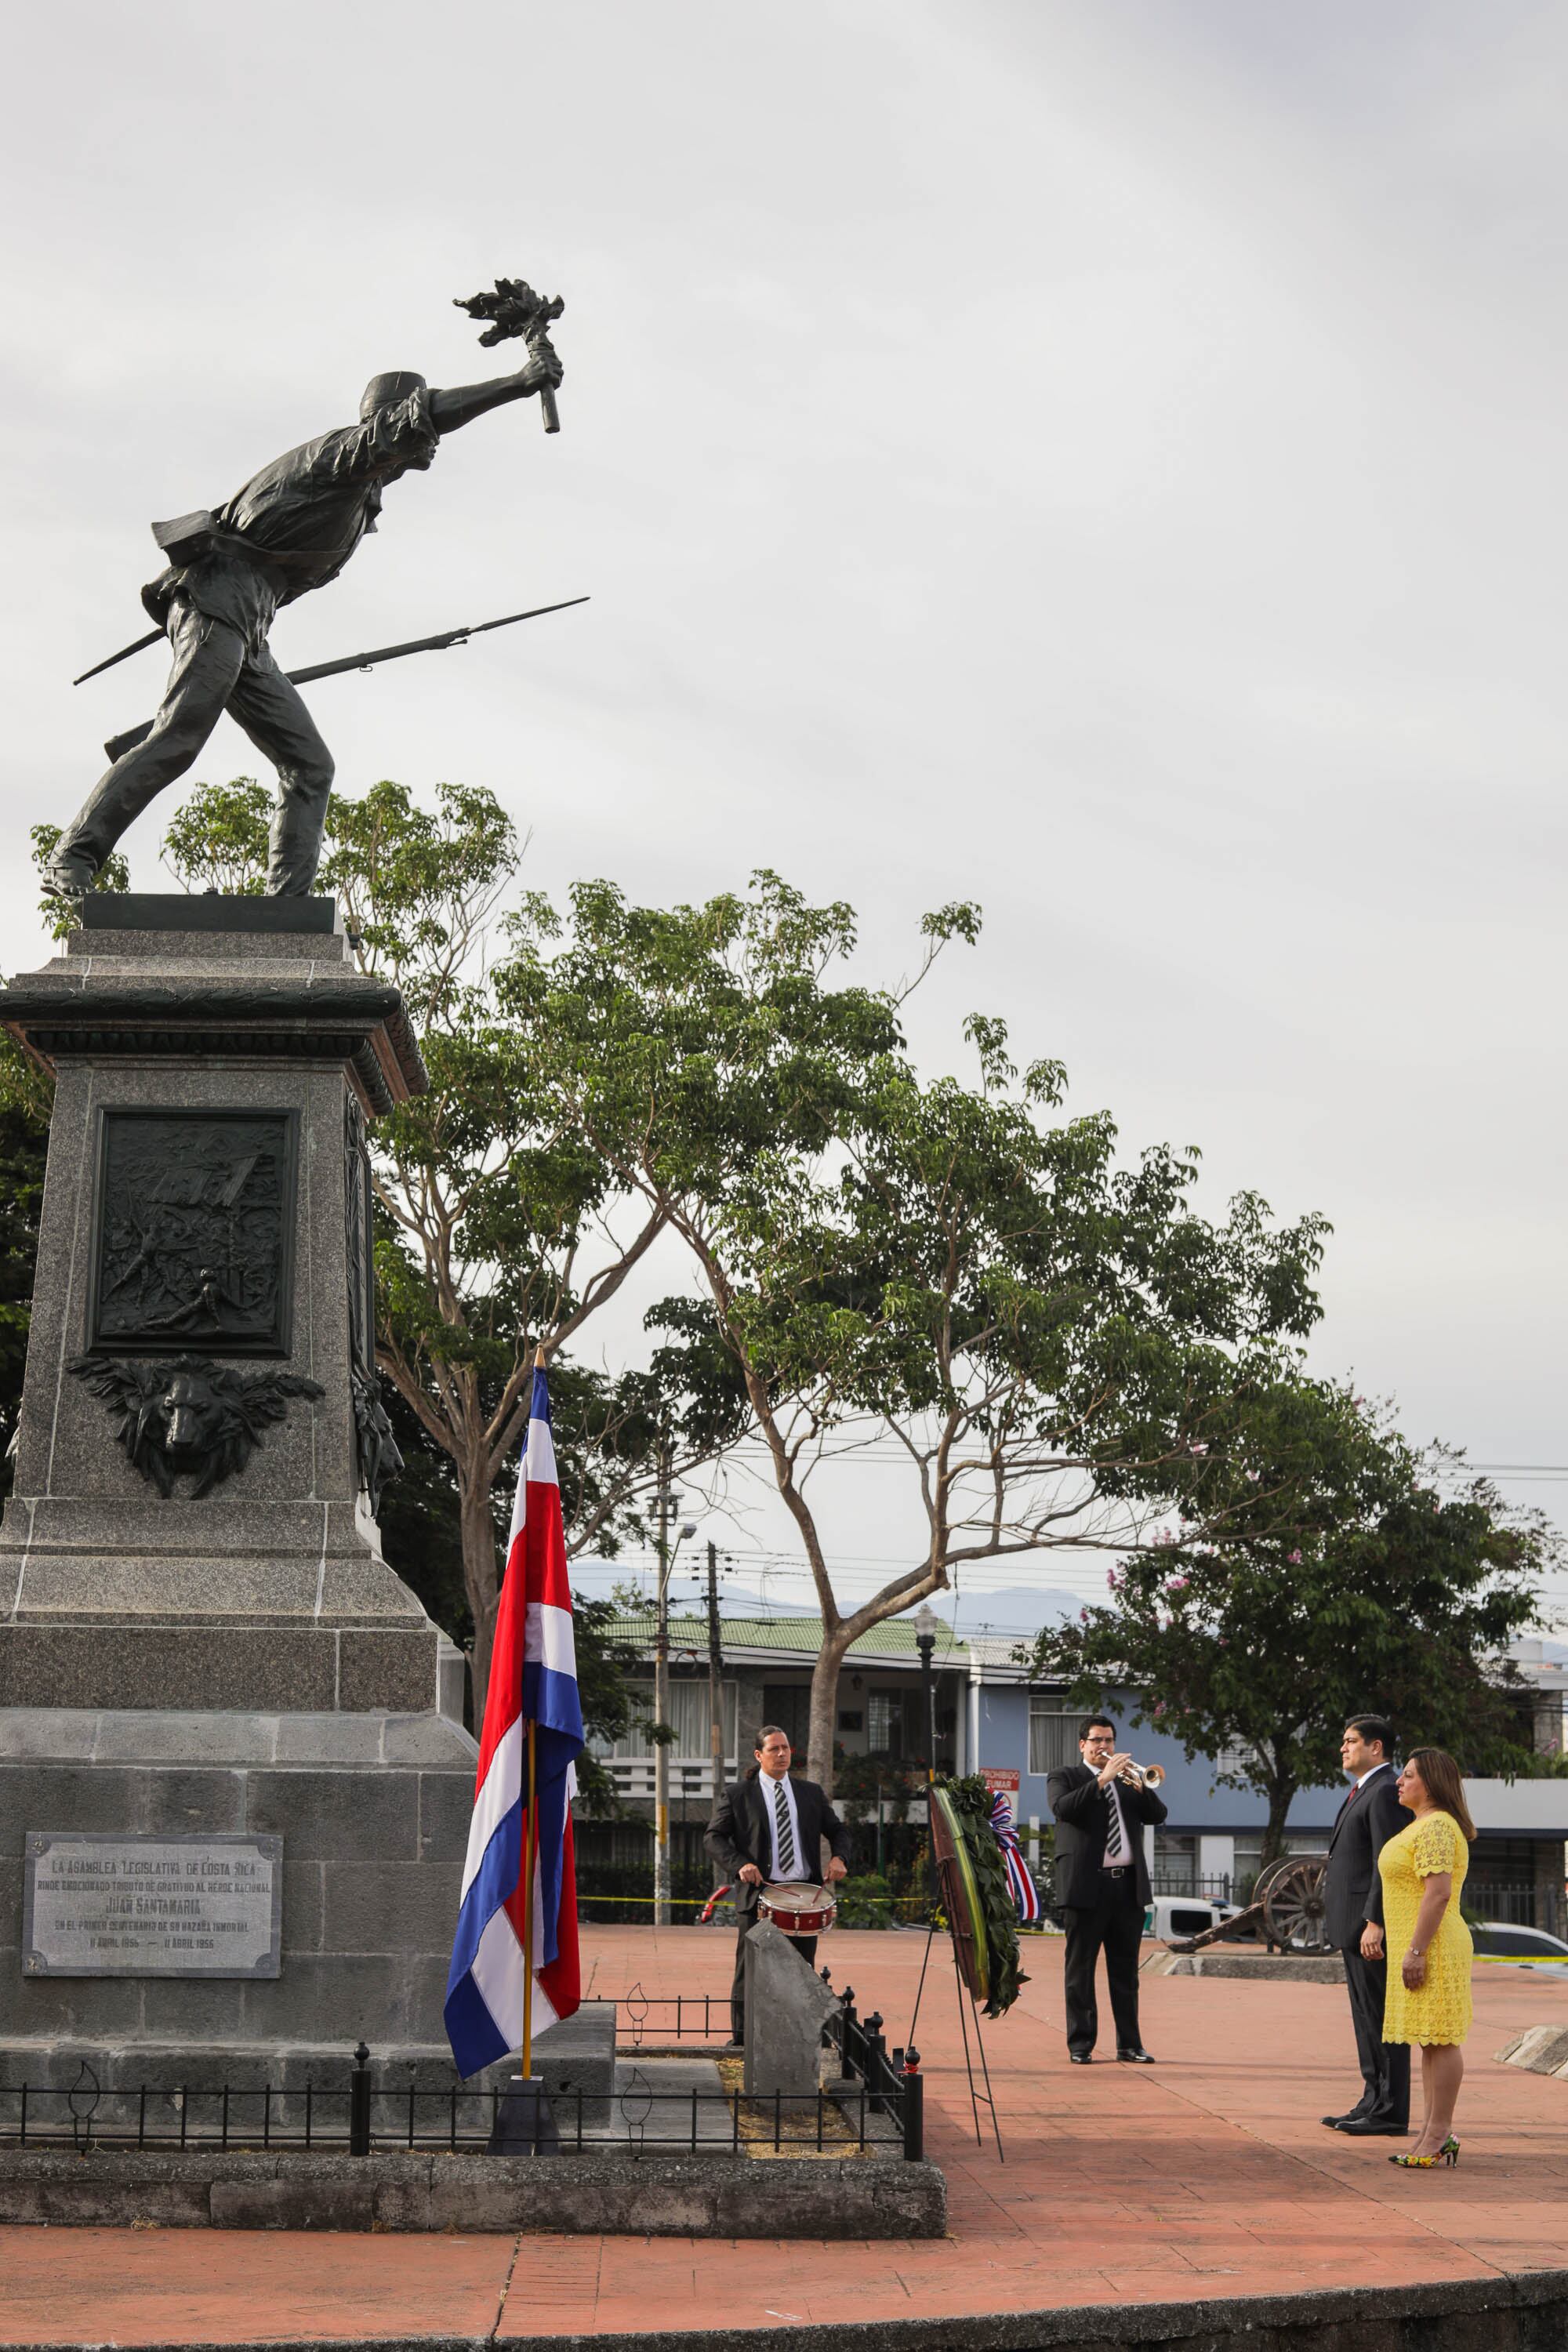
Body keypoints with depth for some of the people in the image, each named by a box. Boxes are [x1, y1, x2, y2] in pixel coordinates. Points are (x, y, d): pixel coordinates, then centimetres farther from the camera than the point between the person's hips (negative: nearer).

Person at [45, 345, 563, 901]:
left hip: (248, 635, 10)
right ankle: (71, 862, -19)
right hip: (220, 600, -10)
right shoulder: (346, 448, -3)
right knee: (177, 741, -20)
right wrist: (519, 382, -20)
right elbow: (419, 417, -20)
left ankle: (287, 903, -4)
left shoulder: (363, 488, 25)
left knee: (309, 766, 2)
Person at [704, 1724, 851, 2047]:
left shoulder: (811, 1793, 14)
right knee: (750, 1974, -1)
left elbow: (837, 1830, 19)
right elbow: (713, 1837, -1)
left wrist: (840, 1857, -3)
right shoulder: (738, 1795, 3)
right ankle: (742, 2042, 5)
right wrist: (740, 1864, -18)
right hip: (758, 1894, -3)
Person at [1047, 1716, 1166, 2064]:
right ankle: (1080, 2045, 2)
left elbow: (1158, 1814, 9)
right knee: (1080, 1969, -2)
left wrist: (1139, 1786, -7)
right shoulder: (1064, 1777, 6)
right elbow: (1063, 1808, -15)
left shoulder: (1127, 1781, 20)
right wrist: (1102, 1779, -17)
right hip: (1086, 1885, -4)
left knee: (1126, 1970, 6)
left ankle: (1129, 2044, 10)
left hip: (1128, 1885, 4)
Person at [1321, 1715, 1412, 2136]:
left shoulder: (1385, 1791, -14)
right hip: (1355, 1925, 11)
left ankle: (1390, 2113, -3)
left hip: (1372, 1926, -11)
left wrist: (1374, 1923, -23)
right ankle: (1373, 2103, 18)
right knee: (1367, 2018, 13)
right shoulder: (1364, 1790, 19)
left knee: (1382, 2018, -6)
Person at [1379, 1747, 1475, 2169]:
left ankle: (1440, 2134, -5)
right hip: (1421, 1949, 11)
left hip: (1432, 1948, -11)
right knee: (1432, 2041, 10)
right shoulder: (1424, 1825, 18)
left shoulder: (1436, 1827, -16)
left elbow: (1439, 1893, -23)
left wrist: (1416, 1952, -24)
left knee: (1440, 2039, -7)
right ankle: (1432, 2134, 13)